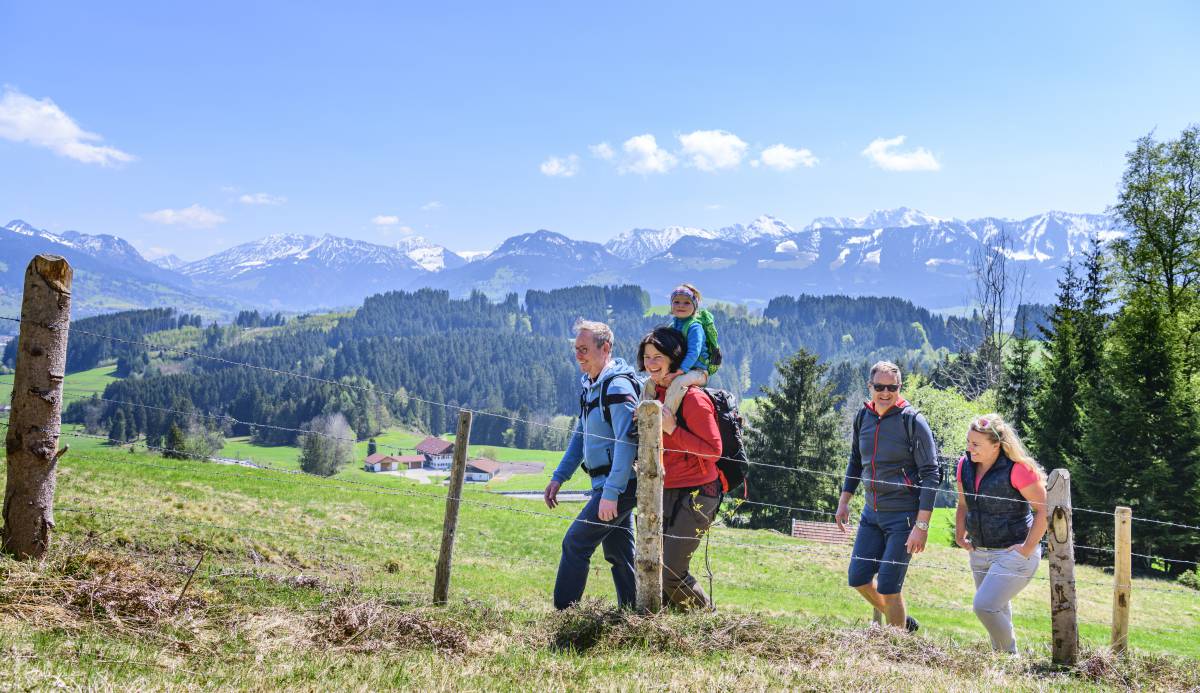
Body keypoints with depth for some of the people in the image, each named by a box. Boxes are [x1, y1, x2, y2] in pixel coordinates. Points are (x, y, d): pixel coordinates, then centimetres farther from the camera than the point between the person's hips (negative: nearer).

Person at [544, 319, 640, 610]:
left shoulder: (618, 386, -17)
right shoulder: (590, 386, 13)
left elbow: (627, 442, -23)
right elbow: (580, 436, 21)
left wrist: (611, 493, -26)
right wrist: (558, 477, 15)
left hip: (619, 486, -10)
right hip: (608, 485, 10)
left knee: (575, 543, -7)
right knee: (619, 555, 13)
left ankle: (563, 612, 0)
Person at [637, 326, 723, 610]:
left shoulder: (692, 398, -15)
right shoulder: (655, 393, 11)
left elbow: (714, 449, -18)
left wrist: (672, 429, -22)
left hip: (695, 495, -8)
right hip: (666, 493, 8)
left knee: (670, 571, -10)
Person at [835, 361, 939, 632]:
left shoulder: (913, 421, -14)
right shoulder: (863, 417, 4)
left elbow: (931, 475, -14)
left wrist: (922, 526, -19)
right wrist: (844, 501, 14)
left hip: (904, 516, -6)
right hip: (872, 513, 7)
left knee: (887, 587, -6)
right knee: (858, 579, 9)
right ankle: (902, 622, 32)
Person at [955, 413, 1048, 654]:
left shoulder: (1018, 469, -19)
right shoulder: (965, 465, 1)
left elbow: (1044, 509, -15)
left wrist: (1027, 548, -15)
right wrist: (960, 536, 9)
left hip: (1014, 554, -7)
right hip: (980, 553, 7)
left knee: (984, 605, -16)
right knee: (997, 609, 18)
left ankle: (1010, 655, 7)